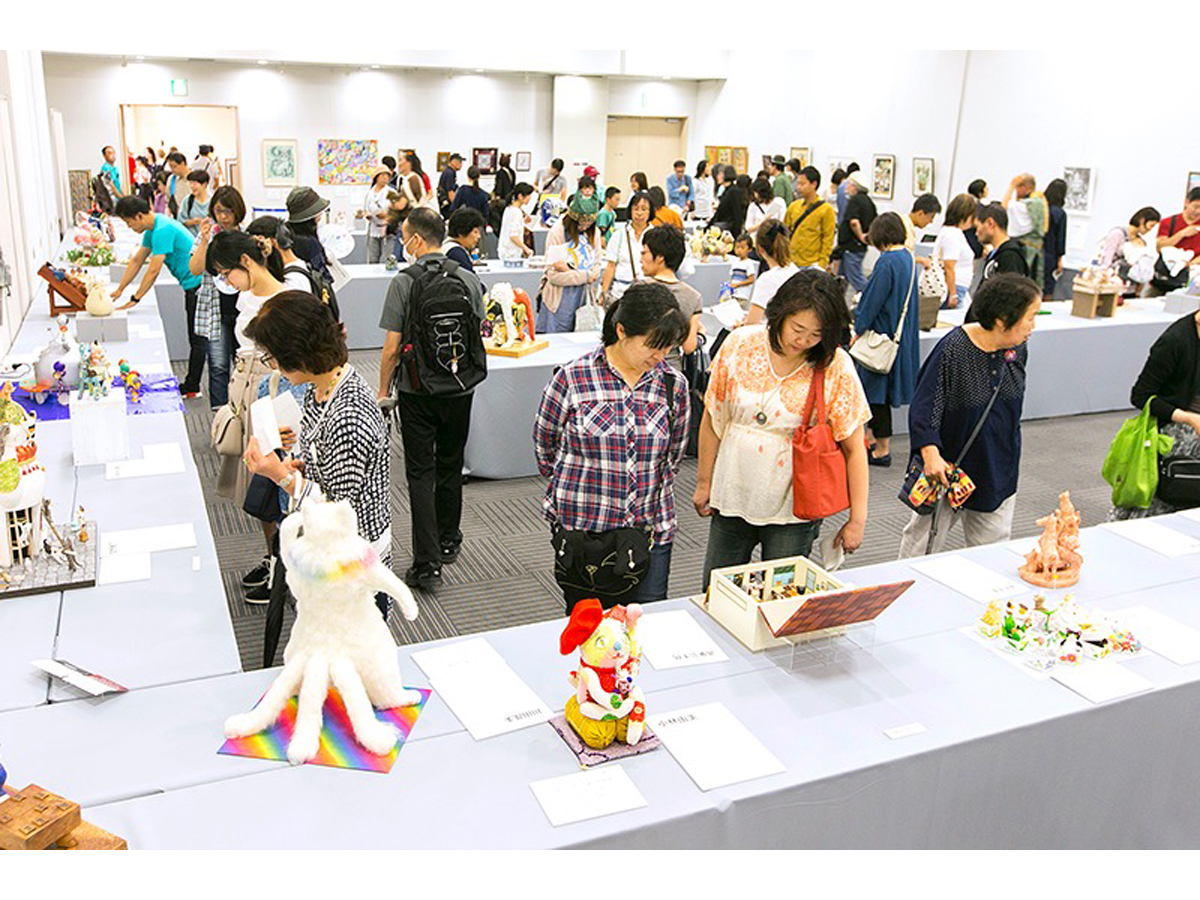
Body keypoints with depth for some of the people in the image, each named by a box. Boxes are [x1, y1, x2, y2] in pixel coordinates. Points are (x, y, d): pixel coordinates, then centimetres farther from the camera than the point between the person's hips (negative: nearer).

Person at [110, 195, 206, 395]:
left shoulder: (162, 230, -20)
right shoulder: (153, 229, 13)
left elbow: (154, 270, -22)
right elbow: (137, 261, 19)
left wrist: (135, 299, -16)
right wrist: (119, 290, 17)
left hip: (197, 284, -11)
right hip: (193, 286, 11)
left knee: (198, 340, -3)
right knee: (196, 339, 15)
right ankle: (191, 386, 22)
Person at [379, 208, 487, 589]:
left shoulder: (403, 283, -11)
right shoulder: (469, 279, -1)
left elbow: (392, 348, -11)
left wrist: (383, 390, 2)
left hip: (417, 391, -3)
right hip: (460, 389, 4)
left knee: (421, 473, 1)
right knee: (450, 468, 19)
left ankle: (427, 563, -2)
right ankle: (448, 542, 34)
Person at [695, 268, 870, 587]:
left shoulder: (835, 367, -11)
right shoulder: (739, 345, -6)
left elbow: (854, 447, -7)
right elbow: (712, 419, 4)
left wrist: (857, 519, -8)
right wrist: (703, 483, 8)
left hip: (793, 511, -2)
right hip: (733, 499, 3)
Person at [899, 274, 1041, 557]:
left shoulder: (1017, 349, -1)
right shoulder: (953, 349, -21)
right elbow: (923, 405, -21)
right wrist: (930, 454, -32)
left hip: (997, 470, 5)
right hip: (946, 464, -5)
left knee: (993, 547, 13)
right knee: (925, 536, 10)